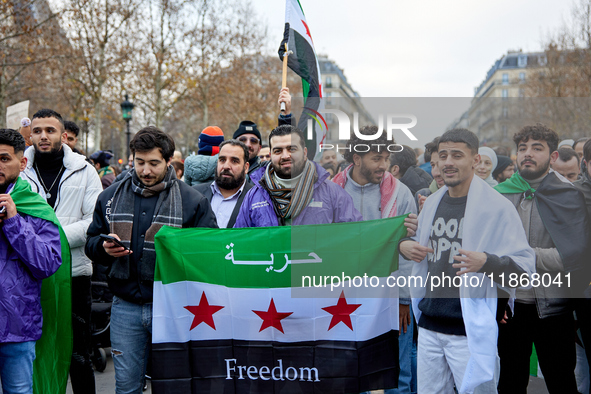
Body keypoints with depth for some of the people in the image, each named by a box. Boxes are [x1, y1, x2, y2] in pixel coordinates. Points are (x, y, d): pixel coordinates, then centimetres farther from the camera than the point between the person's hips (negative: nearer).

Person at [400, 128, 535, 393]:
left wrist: (486, 262, -29)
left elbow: (524, 266, -12)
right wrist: (404, 246, 4)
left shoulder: (497, 207, -9)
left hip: (471, 330, -6)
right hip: (429, 327, 6)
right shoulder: (432, 203, 10)